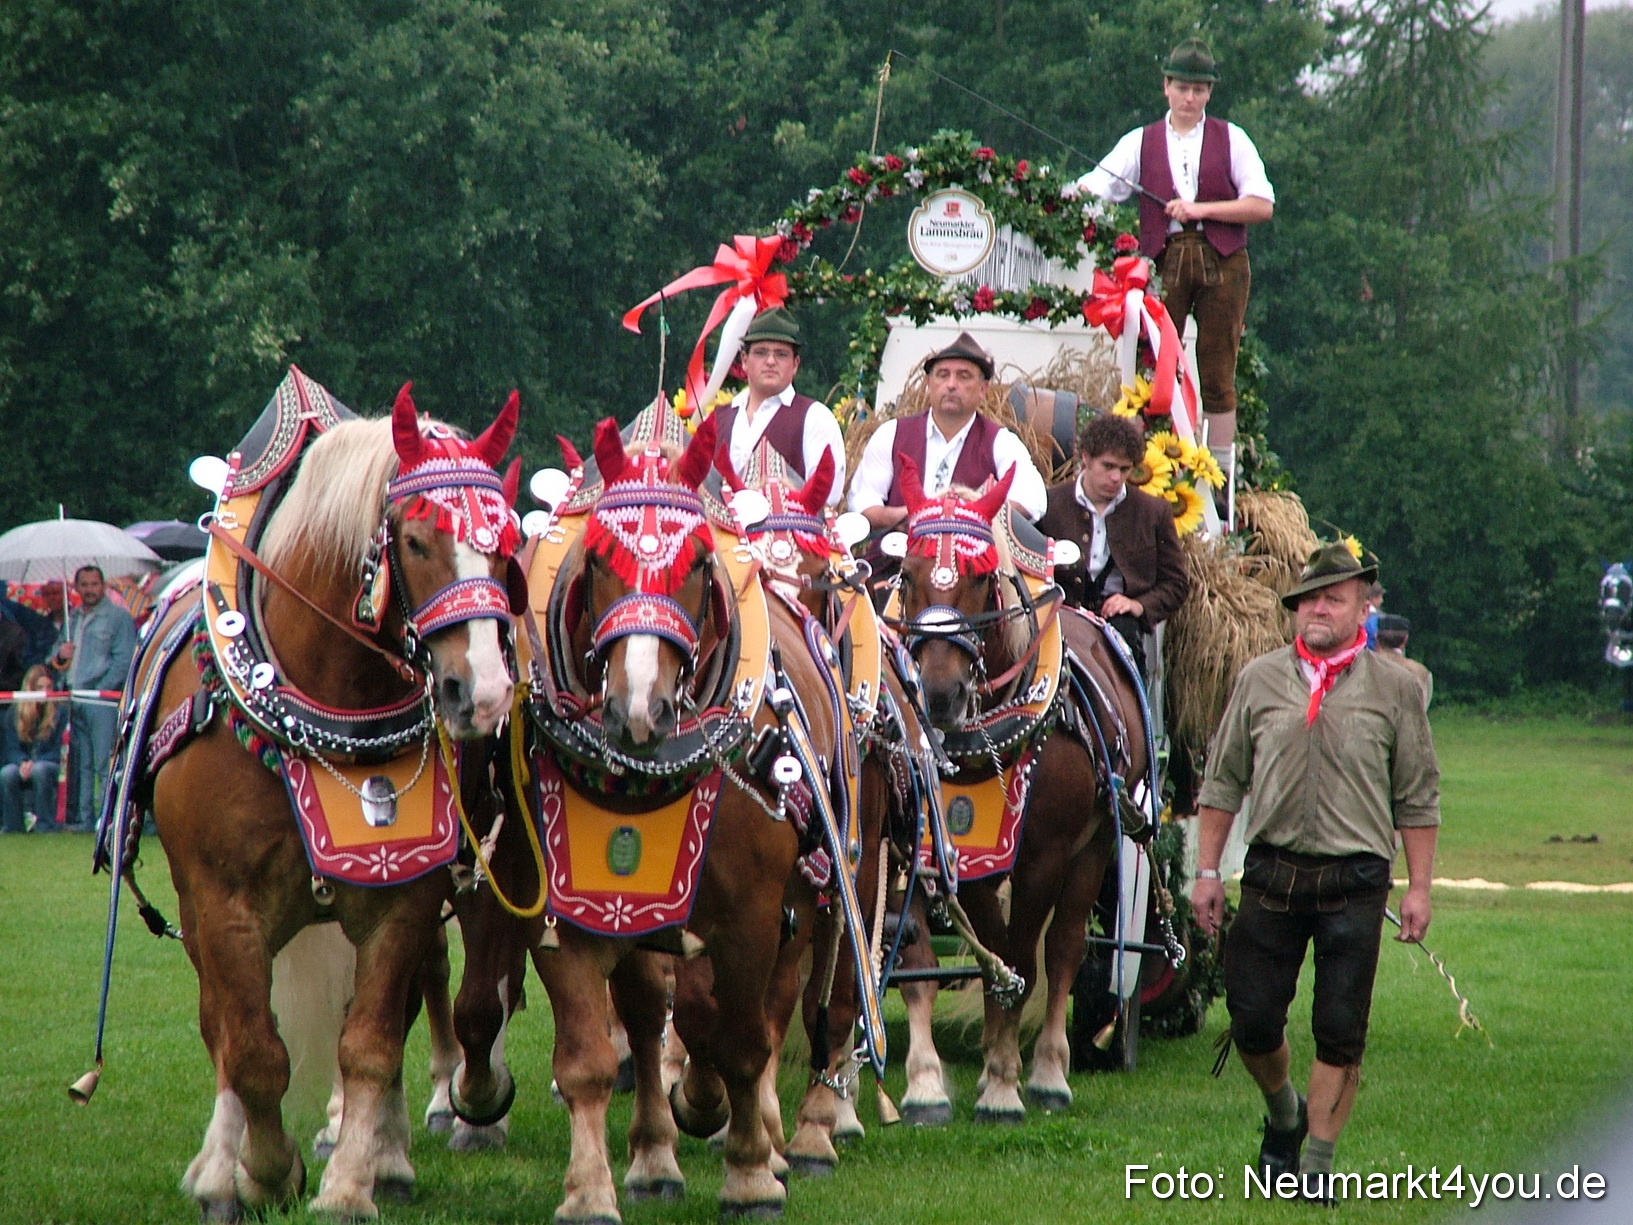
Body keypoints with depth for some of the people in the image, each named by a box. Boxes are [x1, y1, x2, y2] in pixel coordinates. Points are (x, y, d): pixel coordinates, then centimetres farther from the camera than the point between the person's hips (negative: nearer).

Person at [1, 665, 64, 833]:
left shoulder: (58, 711, -6)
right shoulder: (16, 712, 2)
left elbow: (58, 751, -7)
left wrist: (34, 763, -22)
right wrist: (23, 762, -22)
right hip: (23, 766, 2)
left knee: (39, 770, -37)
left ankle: (45, 824, -27)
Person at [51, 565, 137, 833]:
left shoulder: (118, 617, -2)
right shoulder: (73, 619, 19)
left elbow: (124, 660, -8)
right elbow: (61, 657, 27)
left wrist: (101, 689, -14)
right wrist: (61, 654, 3)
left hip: (104, 699, -7)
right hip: (76, 699, 7)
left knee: (105, 763, -10)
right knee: (80, 763, 8)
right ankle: (82, 818, 11)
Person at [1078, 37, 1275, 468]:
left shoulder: (1230, 139, 10)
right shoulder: (1142, 142, 12)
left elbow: (1262, 206, 2)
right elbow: (1094, 187, 1)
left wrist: (1202, 209, -8)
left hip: (1221, 261, -1)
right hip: (1165, 261, 1)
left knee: (1218, 373, -1)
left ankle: (1220, 472, 1)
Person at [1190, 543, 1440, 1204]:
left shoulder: (1394, 689, 3)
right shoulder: (1259, 680, 7)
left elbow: (1417, 798, 5)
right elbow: (1223, 782, 11)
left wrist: (1418, 887, 1)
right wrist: (1206, 870, 6)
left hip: (1355, 881, -2)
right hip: (1271, 872, 2)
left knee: (1340, 1033, -2)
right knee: (1252, 1020, 3)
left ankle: (1318, 1161, 9)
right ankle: (1284, 1113, 31)